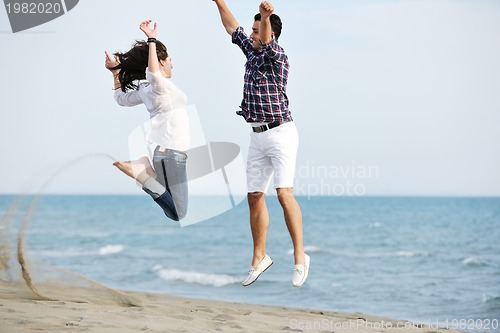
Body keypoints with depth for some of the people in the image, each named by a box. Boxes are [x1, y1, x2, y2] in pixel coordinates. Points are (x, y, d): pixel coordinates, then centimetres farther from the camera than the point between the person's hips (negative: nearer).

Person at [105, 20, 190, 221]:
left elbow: (122, 98, 30)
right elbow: (152, 74, -34)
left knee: (172, 211, 12)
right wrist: (152, 40, -31)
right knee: (178, 213, -12)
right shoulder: (162, 85, -10)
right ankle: (140, 171, -17)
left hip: (162, 151, 9)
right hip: (171, 152, -9)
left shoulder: (144, 89, 13)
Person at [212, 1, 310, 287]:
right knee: (254, 197, 10)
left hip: (280, 133, -8)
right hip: (257, 137, 8)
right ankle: (260, 258, 21)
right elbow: (233, 28, 24)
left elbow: (267, 41, -31)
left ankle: (300, 257, -16)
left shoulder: (278, 57, -9)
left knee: (284, 193, -19)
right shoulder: (252, 52, 12)